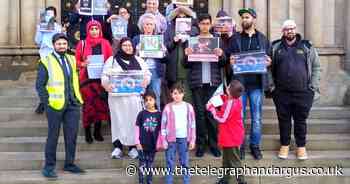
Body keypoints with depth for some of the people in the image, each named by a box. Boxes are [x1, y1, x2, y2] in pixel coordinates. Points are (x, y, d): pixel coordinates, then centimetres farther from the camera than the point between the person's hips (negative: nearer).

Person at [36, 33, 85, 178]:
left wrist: (77, 98, 10)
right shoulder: (46, 62, -3)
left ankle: (69, 164, 21)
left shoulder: (72, 59, 13)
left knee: (72, 134, 7)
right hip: (56, 105, -5)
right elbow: (40, 85, -4)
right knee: (53, 135, 3)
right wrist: (47, 102, -11)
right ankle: (49, 166, 14)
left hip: (73, 104, 5)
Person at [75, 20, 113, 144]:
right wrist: (83, 64, -13)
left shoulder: (105, 43, 8)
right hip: (86, 78, -1)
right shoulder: (82, 44, 4)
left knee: (100, 102, 1)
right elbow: (76, 61, 5)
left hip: (101, 78, 2)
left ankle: (97, 131, 15)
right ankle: (87, 132, 7)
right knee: (88, 103, -5)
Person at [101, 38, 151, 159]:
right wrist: (107, 85, -19)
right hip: (117, 96, -2)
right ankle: (117, 147, 5)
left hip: (135, 96, 2)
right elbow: (105, 75, 1)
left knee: (134, 120, 1)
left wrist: (146, 81, -6)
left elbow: (147, 74, 16)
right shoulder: (112, 60, 7)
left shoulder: (139, 61, 16)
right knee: (118, 120, -2)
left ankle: (133, 147, 10)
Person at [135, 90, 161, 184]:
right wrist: (137, 142, -6)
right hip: (143, 144, -1)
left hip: (153, 144, 1)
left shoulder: (159, 114, -4)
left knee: (150, 164, 15)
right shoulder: (142, 114, -6)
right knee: (142, 164, 7)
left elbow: (160, 130, 2)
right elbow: (137, 129, -3)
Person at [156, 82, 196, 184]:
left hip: (184, 138, 1)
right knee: (170, 164, 6)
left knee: (185, 163, 9)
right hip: (171, 139, -1)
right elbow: (163, 125, -1)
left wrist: (192, 140, 2)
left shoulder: (188, 107, 1)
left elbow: (192, 124, 4)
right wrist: (163, 140, -4)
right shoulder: (168, 108, -3)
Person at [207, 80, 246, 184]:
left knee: (234, 161, 3)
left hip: (231, 137, -10)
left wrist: (211, 108, -14)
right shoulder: (236, 100, 1)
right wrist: (222, 96, 4)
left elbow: (222, 119, -23)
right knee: (226, 159, 21)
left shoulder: (230, 103, -28)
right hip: (230, 136, 10)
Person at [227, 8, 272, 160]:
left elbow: (270, 58, 13)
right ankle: (239, 145, 15)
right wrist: (230, 61, -14)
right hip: (239, 82, 0)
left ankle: (255, 146, 18)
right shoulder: (235, 39, 10)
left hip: (257, 83, 0)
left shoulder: (263, 39, 11)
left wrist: (269, 62, -9)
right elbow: (228, 57, 8)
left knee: (257, 118, 4)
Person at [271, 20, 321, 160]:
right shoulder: (275, 47, 4)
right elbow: (269, 68, 6)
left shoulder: (307, 46, 4)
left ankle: (301, 146, 21)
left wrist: (313, 88, 0)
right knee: (284, 120, 9)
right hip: (282, 93, 1)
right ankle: (284, 145, 24)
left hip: (303, 93, 0)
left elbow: (316, 67, 6)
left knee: (301, 121, 8)